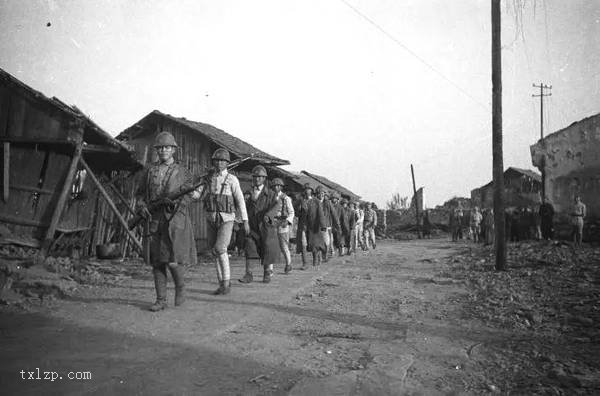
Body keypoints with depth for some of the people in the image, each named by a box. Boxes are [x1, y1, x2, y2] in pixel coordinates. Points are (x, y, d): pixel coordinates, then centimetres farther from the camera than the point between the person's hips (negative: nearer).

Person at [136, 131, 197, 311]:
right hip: (153, 219, 3)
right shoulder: (150, 171, 16)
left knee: (173, 260, -11)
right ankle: (161, 300, 11)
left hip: (174, 218, -3)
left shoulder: (182, 172, 7)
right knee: (157, 261, 3)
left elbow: (188, 195, 1)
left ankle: (180, 289, 16)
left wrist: (176, 200, -19)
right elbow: (140, 193, 19)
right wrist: (142, 205, -1)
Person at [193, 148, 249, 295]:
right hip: (211, 219, 5)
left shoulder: (232, 179, -5)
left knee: (220, 249, -20)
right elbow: (199, 194, 0)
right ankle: (223, 284, 15)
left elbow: (240, 201, -5)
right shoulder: (208, 178, 9)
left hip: (226, 220, -5)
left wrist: (245, 221, -8)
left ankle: (226, 282, -6)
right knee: (215, 252, 6)